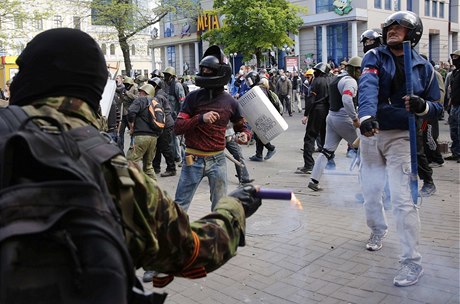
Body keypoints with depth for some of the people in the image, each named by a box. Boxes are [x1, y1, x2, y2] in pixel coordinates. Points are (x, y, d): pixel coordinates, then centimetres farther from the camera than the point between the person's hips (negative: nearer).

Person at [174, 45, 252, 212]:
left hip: (217, 160, 1)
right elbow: (178, 128, -9)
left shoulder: (230, 102, -1)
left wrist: (244, 136, -13)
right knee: (180, 206, 6)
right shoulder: (193, 97, -5)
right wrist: (200, 118, -24)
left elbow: (242, 127, 11)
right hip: (194, 159, -1)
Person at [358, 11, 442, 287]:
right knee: (370, 192, 13)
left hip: (401, 137, -2)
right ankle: (378, 229, 44)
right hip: (371, 133, 2)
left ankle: (413, 262, 0)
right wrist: (366, 116, -44)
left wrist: (422, 106, -20)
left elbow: (437, 107, 4)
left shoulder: (423, 67, 1)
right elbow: (367, 87, -24)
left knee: (403, 199, -10)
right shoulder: (374, 57, -3)